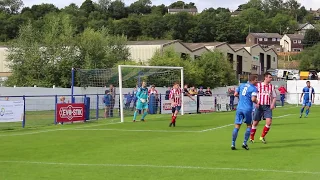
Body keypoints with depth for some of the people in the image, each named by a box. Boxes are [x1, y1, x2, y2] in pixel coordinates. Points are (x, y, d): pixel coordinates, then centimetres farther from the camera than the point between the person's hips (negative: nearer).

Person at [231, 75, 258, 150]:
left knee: (237, 127, 4)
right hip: (247, 109, -4)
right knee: (249, 126, 14)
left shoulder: (241, 85, 12)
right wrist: (257, 101, 4)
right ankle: (245, 143, 6)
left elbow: (235, 94, 11)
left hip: (239, 108, 4)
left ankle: (233, 144, -2)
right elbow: (253, 99, -17)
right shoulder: (254, 88, -5)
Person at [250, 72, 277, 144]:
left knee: (269, 122, -14)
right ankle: (251, 138, 21)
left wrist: (273, 104, -5)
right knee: (255, 123, 2)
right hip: (259, 106, -2)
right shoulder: (258, 85, -1)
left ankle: (262, 137, 5)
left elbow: (274, 97, 13)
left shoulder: (272, 86, 7)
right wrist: (256, 103, -11)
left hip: (268, 106, 2)